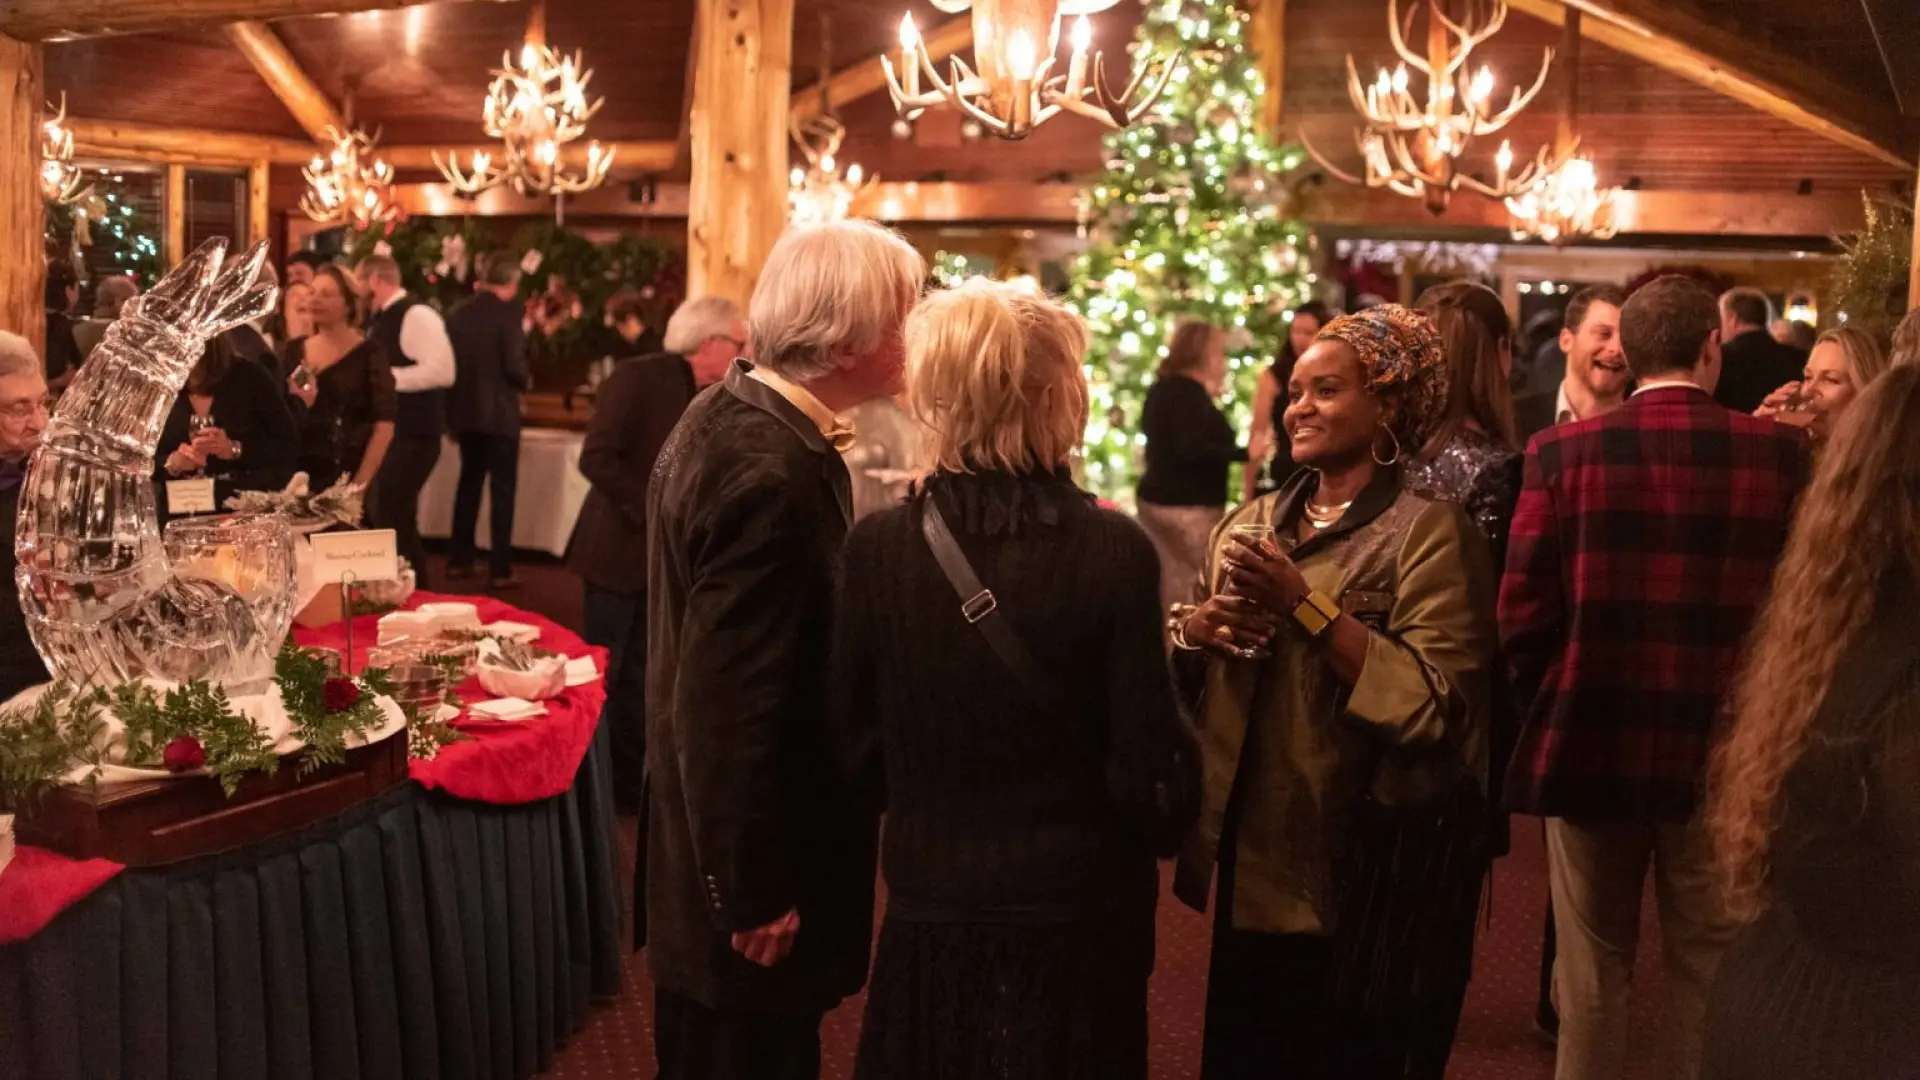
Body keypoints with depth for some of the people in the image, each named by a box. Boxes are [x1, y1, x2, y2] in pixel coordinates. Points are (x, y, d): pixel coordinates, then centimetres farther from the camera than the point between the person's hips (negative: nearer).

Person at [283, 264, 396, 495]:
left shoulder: (369, 354, -3)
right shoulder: (294, 350, 10)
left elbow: (384, 426, -8)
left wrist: (360, 483, -14)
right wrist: (298, 405, -7)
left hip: (343, 480, -4)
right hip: (297, 477, 4)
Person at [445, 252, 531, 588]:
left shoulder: (460, 312, 6)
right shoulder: (508, 311, -12)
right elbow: (513, 365, -18)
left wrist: (458, 399, 18)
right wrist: (526, 381, 2)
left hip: (464, 408, 6)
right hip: (498, 411, -6)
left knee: (469, 481, 17)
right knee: (502, 488, 1)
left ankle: (459, 560, 20)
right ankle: (500, 569, 1)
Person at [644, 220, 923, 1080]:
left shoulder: (727, 415, 3)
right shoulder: (770, 471, -27)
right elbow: (727, 705, -27)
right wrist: (755, 897, -19)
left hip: (714, 850, 9)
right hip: (748, 876, -9)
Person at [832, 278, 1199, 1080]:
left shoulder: (877, 547, -10)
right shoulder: (1111, 551, -18)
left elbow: (857, 745, -2)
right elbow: (1151, 766, -15)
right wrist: (1165, 826, 7)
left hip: (930, 912, 2)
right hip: (1075, 921, -2)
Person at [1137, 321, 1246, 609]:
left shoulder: (1162, 389, 14)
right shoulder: (1189, 392, -15)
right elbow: (1193, 450, -24)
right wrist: (1244, 453, -20)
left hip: (1158, 498, 10)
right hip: (1188, 505, -10)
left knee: (1167, 588, 12)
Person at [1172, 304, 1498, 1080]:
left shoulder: (1427, 532, -12)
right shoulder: (1251, 522, 8)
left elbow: (1432, 702, -21)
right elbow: (1177, 660, 15)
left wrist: (1308, 604, -23)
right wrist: (1194, 627, -7)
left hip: (1362, 881, -6)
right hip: (1250, 859, 6)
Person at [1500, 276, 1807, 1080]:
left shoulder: (1562, 450, -8)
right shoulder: (1782, 452, -7)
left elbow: (1521, 612, -10)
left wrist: (1556, 707, 7)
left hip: (1591, 744, 0)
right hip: (1725, 755, 0)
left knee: (1593, 972, 15)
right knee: (1711, 970, 16)